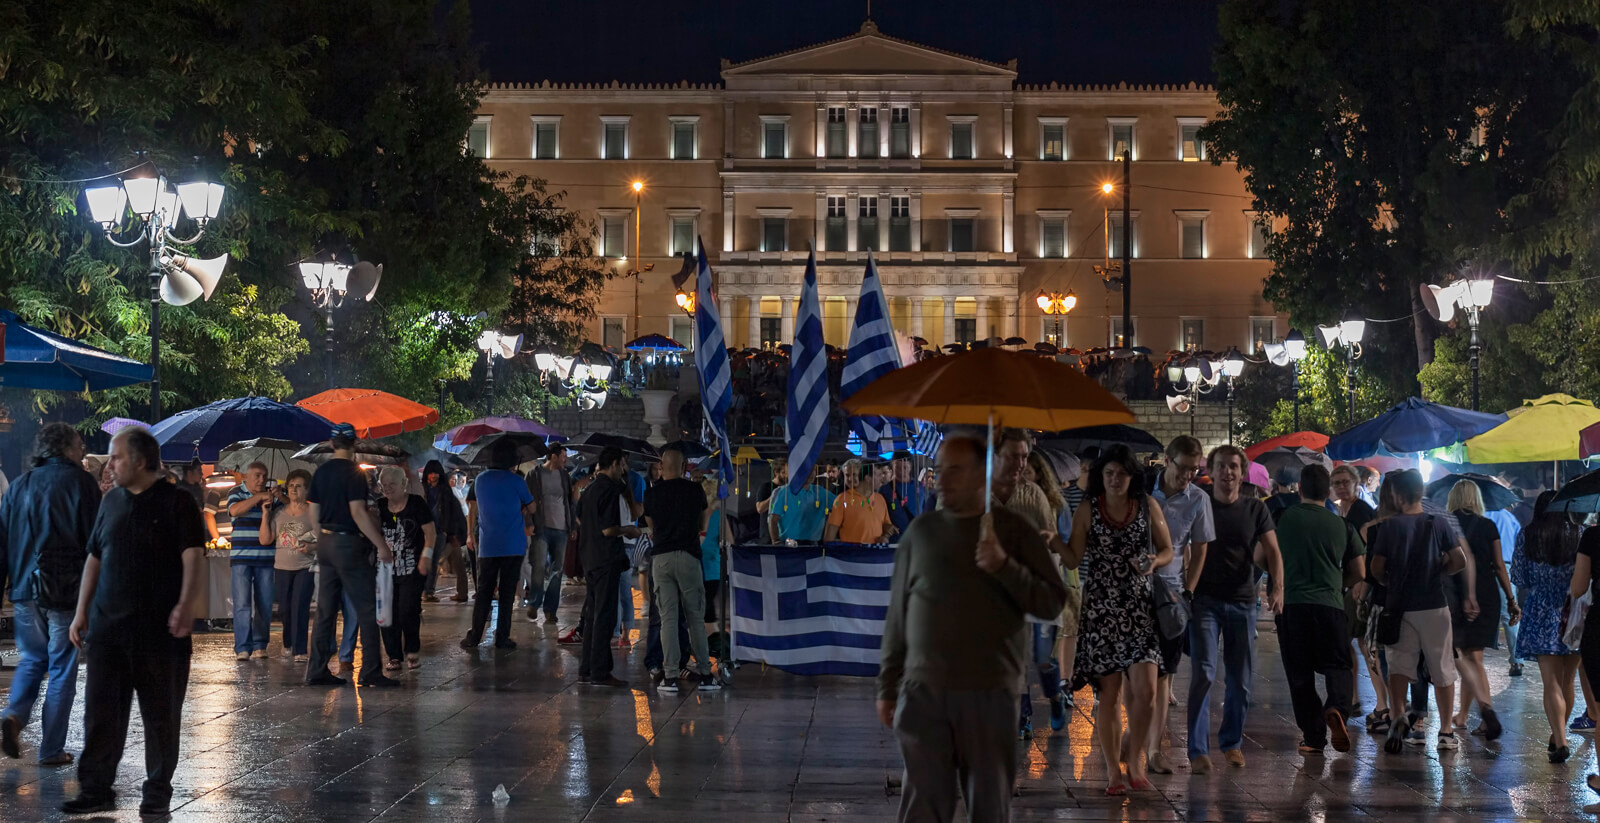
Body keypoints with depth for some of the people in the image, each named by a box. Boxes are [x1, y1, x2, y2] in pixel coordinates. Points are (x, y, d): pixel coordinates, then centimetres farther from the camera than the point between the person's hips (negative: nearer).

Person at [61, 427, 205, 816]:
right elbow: (95, 558, 18)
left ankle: (157, 792, 14)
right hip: (107, 627, 5)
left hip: (160, 629, -5)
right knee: (100, 711, 2)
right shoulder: (111, 502, 13)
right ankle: (96, 790, 10)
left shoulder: (176, 502, -4)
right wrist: (81, 611, 13)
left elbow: (193, 557, -13)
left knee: (161, 715, 4)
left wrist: (186, 604, -27)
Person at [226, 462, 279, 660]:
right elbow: (235, 510, -18)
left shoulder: (272, 496, 10)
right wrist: (259, 497, -19)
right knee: (242, 603, -8)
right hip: (241, 556, -3)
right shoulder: (236, 493, 4)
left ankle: (260, 645, 12)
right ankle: (242, 647, -7)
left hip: (266, 558, 3)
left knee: (265, 604, 3)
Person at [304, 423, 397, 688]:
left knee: (325, 611, 10)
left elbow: (314, 514, 12)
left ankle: (317, 670, 11)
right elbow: (358, 513, -19)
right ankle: (370, 671, -5)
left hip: (325, 543, 8)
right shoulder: (353, 473, -13)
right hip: (349, 543, -7)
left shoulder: (321, 472, 9)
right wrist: (381, 545, -17)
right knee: (367, 610, -3)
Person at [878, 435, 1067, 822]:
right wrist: (887, 685, 10)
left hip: (990, 692, -1)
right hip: (922, 691, 2)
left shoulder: (1013, 530, 3)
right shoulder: (920, 531, 9)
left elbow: (1053, 603, -2)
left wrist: (1004, 567, -17)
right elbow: (898, 614, 11)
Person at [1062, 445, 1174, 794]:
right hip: (1100, 610, -1)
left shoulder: (1148, 507, 5)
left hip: (1140, 608, 1)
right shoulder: (1088, 510, 1)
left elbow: (1167, 550, 13)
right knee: (1109, 694, 2)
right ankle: (1114, 771, 12)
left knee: (1145, 690, -11)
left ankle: (1134, 759, 11)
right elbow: (1074, 559, -3)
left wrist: (1154, 562, -9)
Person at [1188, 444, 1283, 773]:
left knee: (1240, 679, 8)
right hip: (1205, 601, -3)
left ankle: (1232, 743, 24)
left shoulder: (1255, 509, 7)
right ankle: (1198, 751, -8)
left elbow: (1272, 552, -1)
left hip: (1242, 602, 3)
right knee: (1203, 674, -11)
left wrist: (1277, 588, -18)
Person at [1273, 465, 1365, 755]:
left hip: (1291, 603, -1)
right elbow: (1359, 573, 11)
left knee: (1300, 673, 6)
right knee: (1337, 666, 11)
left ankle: (1313, 736, 5)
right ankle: (1336, 707, -18)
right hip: (1331, 604, 1)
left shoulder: (1284, 518, 0)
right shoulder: (1342, 525, 7)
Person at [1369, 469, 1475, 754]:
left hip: (1399, 607, -1)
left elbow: (1376, 568, -3)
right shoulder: (1438, 524, -1)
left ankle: (1398, 715, -24)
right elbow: (1460, 561, -5)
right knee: (1442, 671, 10)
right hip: (1434, 606, 1)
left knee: (1398, 666, 2)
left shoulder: (1389, 526, -4)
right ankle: (1446, 733, 15)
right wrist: (1438, 571, 12)